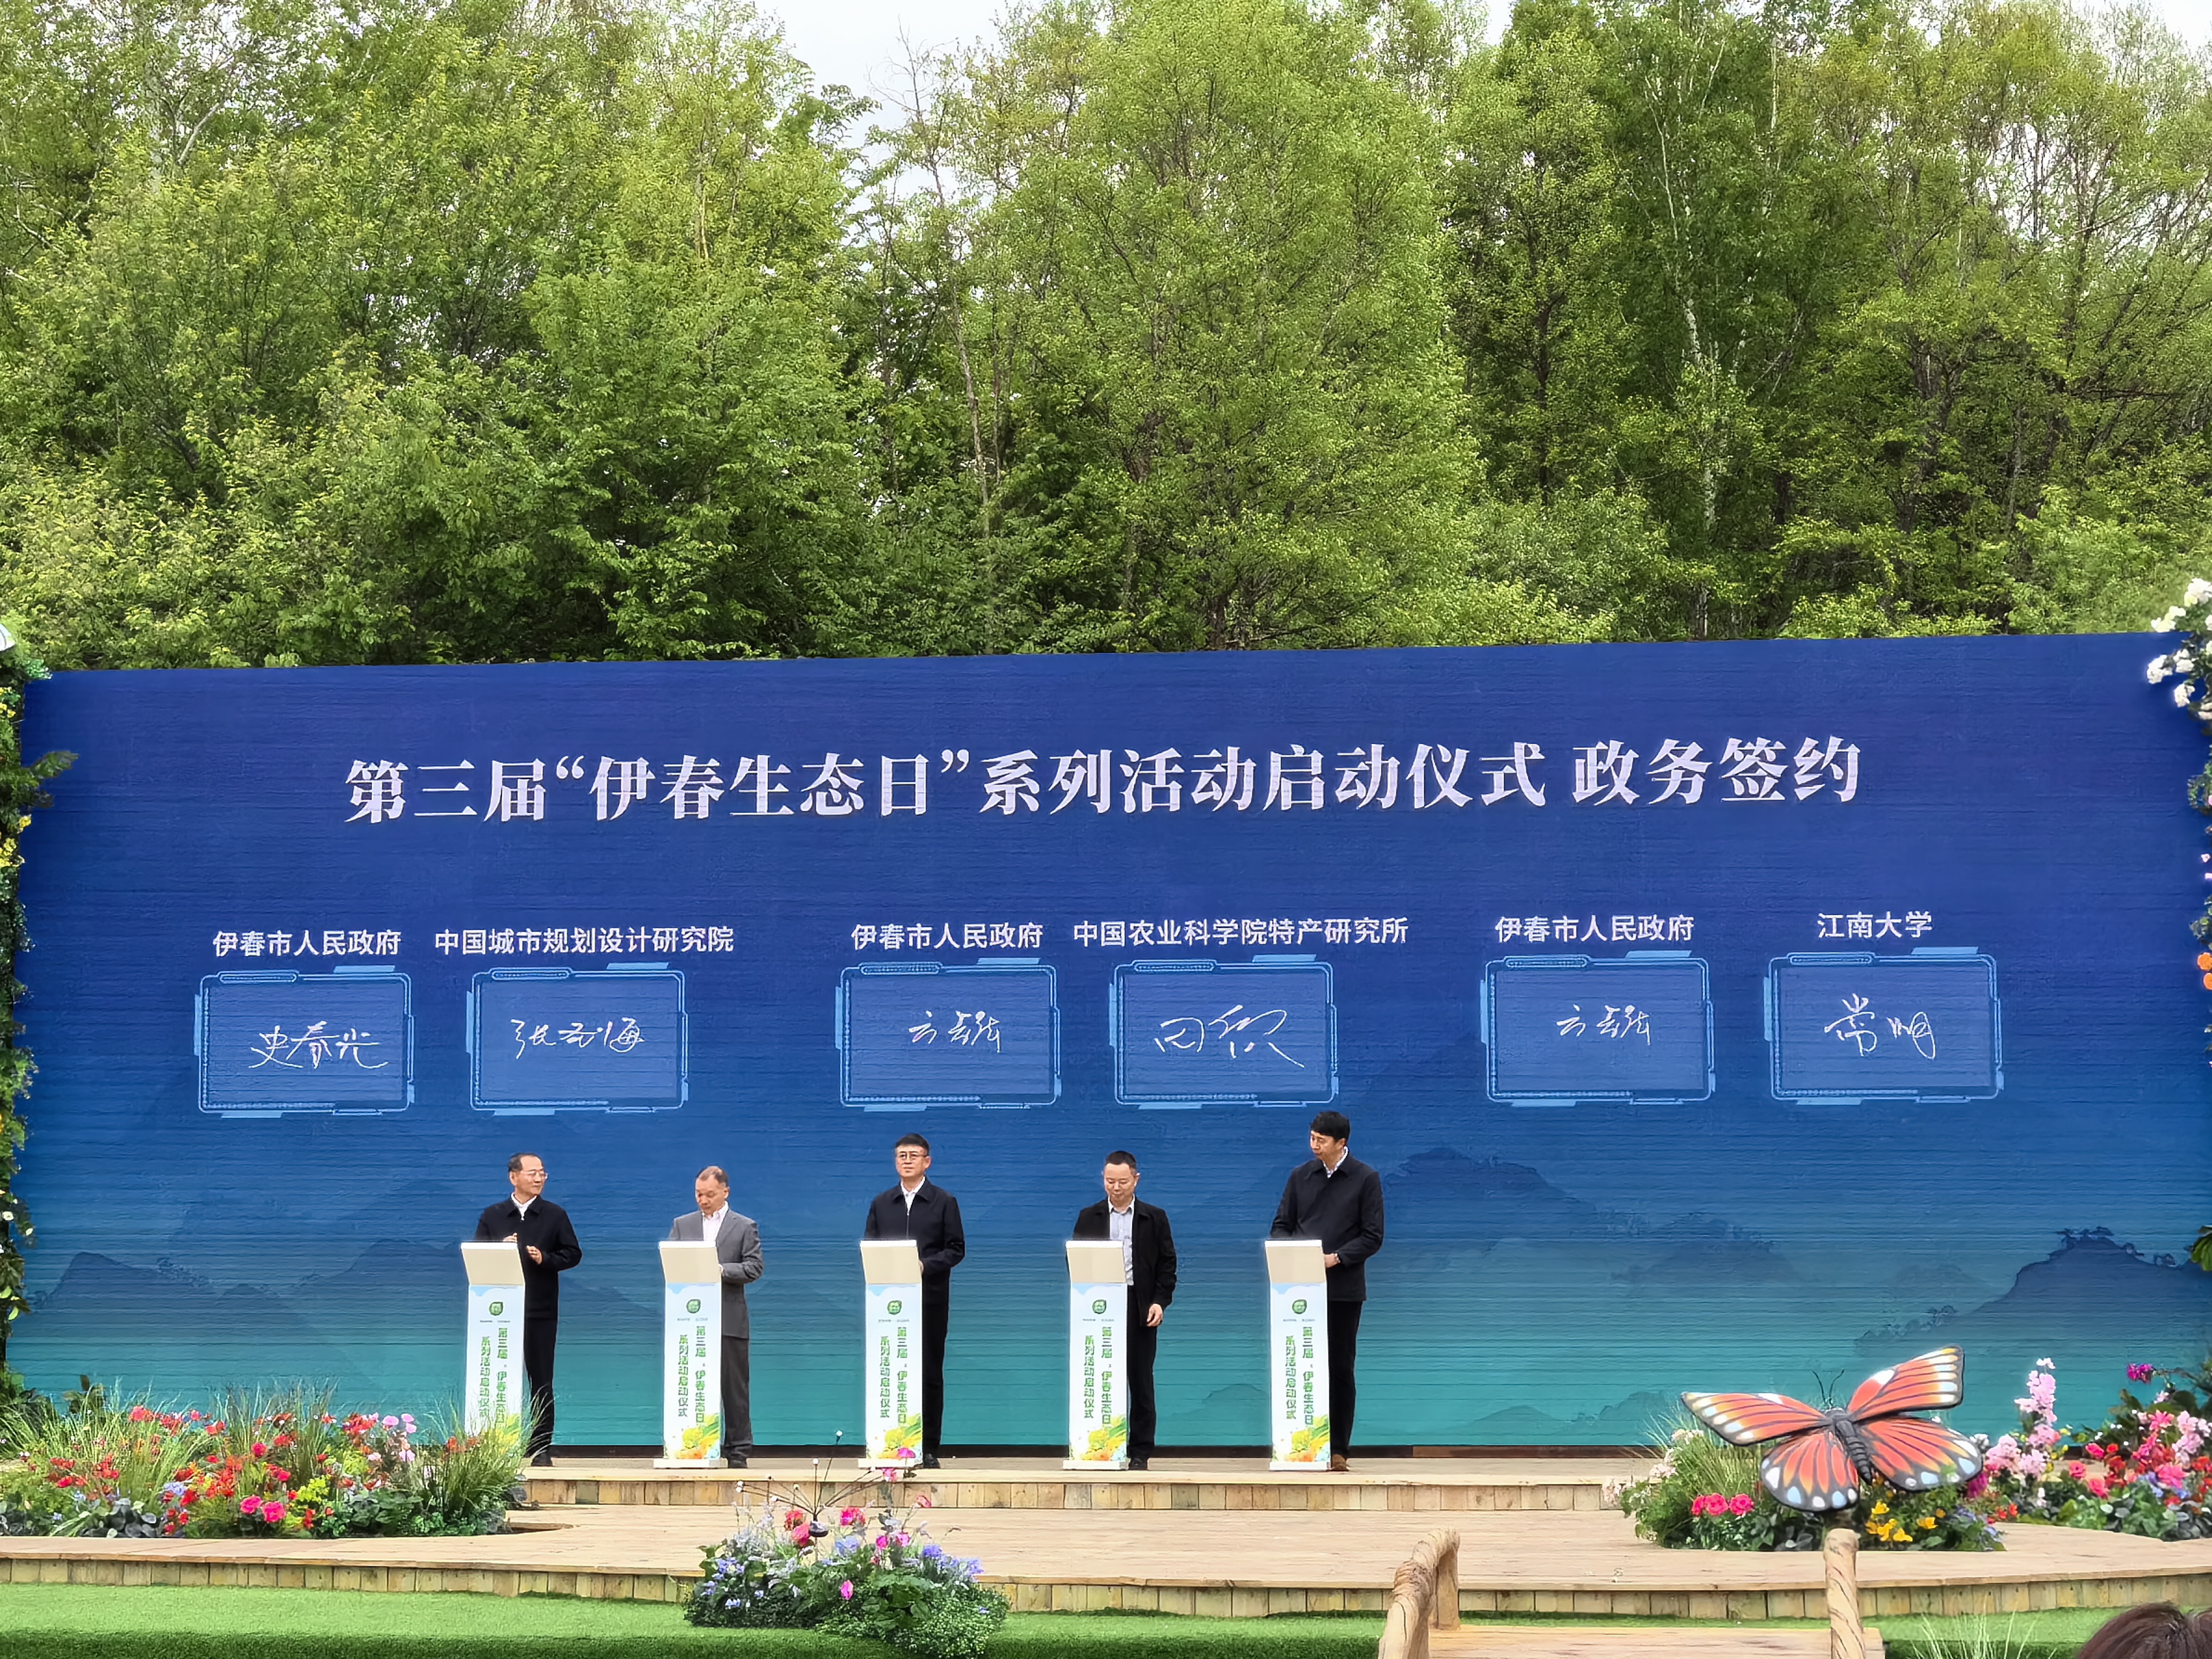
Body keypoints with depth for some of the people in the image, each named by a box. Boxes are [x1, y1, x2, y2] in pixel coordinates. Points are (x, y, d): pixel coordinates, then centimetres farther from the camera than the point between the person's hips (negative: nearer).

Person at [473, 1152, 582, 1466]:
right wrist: (501, 1249, -15)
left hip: (541, 1311, -1)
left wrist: (544, 1259, -13)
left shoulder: (555, 1215, 6)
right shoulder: (492, 1216, 9)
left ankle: (542, 1449, 6)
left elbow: (573, 1254, 3)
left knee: (541, 1381, 2)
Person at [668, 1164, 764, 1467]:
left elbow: (753, 1268, -3)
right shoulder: (682, 1225, 14)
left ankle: (738, 1450, 5)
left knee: (734, 1387, 1)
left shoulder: (745, 1227, 6)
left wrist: (721, 1270, -15)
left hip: (730, 1320, -2)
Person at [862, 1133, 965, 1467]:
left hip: (930, 1298, -2)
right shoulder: (880, 1204, 14)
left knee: (930, 1374, -1)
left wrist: (926, 1265, -15)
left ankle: (929, 1448, 3)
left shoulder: (944, 1202, 5)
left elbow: (956, 1249, 0)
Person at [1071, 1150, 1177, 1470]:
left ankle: (1141, 1452, 5)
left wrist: (1160, 1301, -6)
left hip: (1141, 1310, -1)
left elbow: (1167, 1263, 5)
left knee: (1141, 1381, 2)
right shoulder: (1089, 1218, 9)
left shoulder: (1155, 1218, 7)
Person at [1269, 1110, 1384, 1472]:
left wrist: (1336, 1258, -16)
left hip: (1344, 1288, -3)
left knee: (1341, 1368, 2)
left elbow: (1373, 1237, -3)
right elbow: (1281, 1225, 12)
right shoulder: (1300, 1176, 10)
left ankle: (1339, 1449, 7)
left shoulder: (1365, 1180, -1)